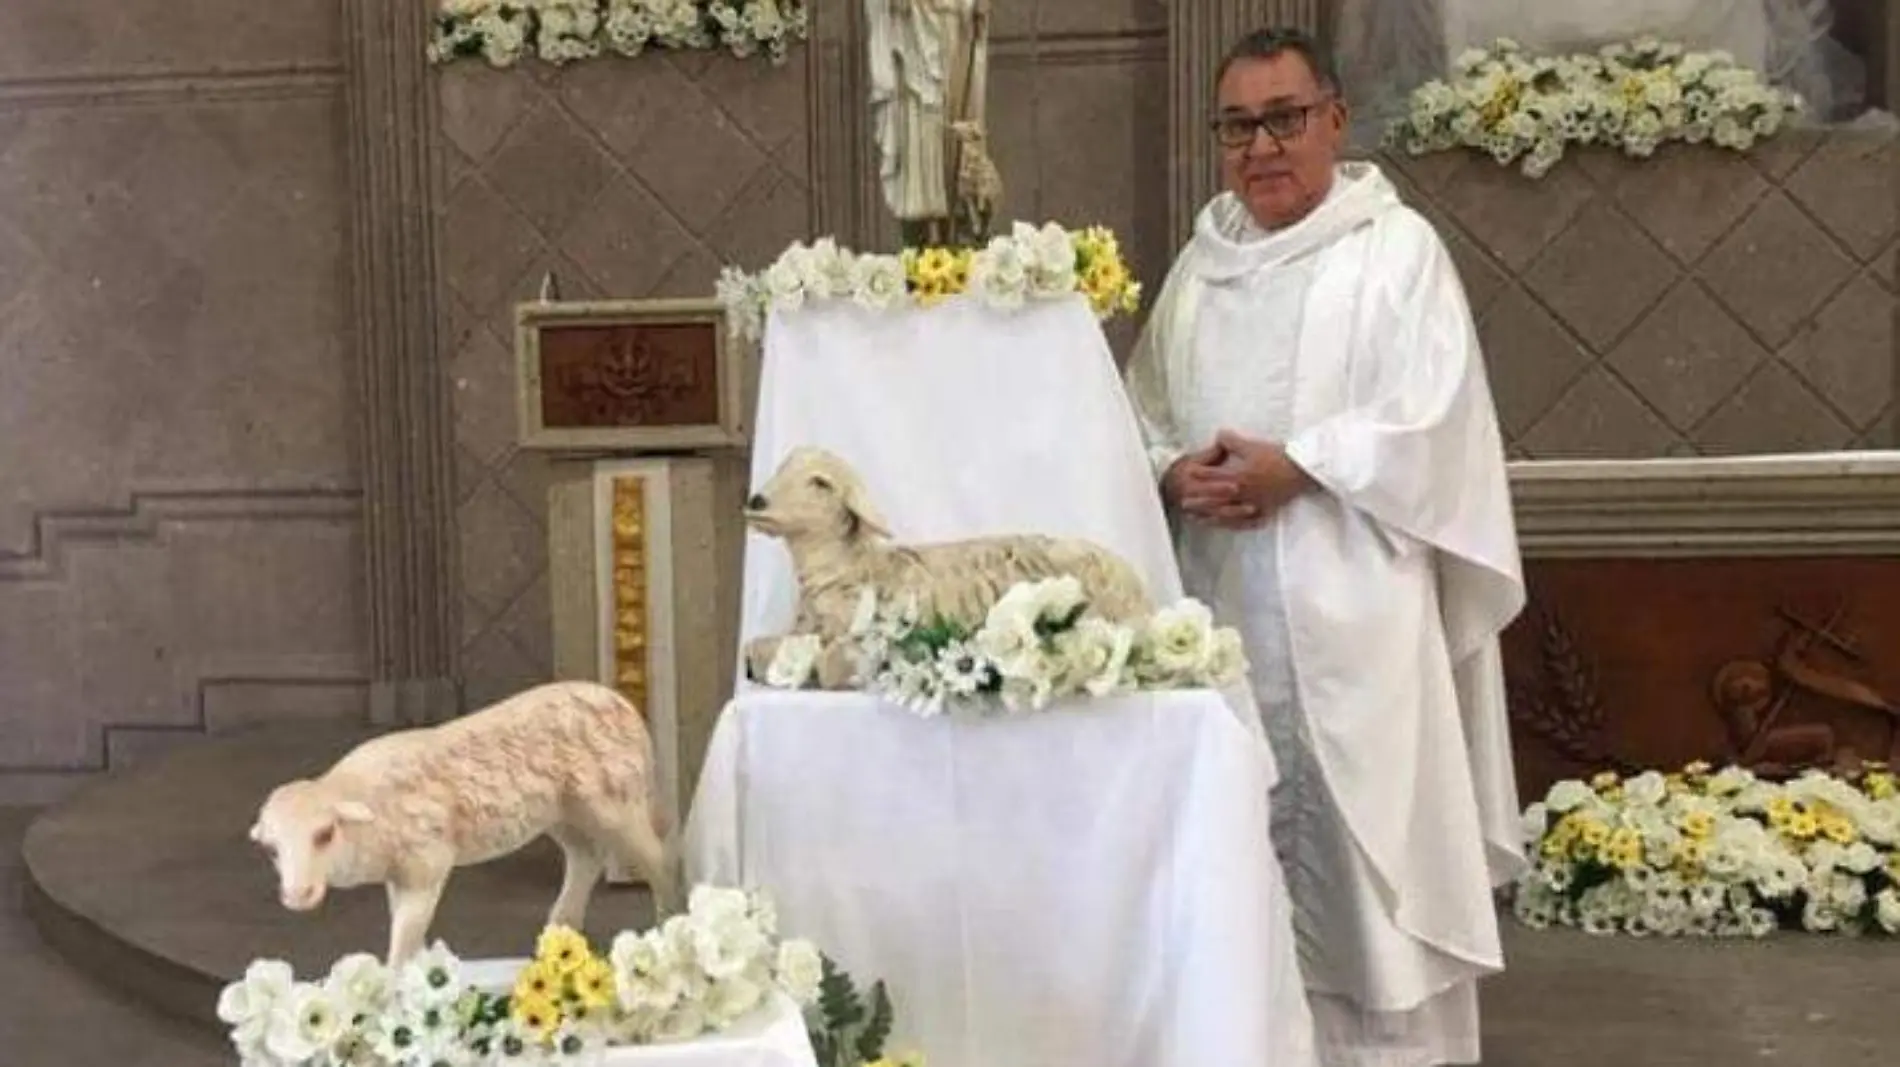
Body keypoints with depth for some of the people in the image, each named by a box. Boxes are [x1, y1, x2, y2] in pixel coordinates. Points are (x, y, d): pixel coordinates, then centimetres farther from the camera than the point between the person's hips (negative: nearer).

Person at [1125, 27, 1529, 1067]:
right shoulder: (1201, 261, 15)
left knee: (1367, 856, -3)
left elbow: (1431, 424, -10)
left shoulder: (1397, 247, -1)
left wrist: (1293, 467, -18)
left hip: (1355, 614, -5)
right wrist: (1175, 475, -8)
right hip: (1223, 610, 5)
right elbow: (1141, 418, 13)